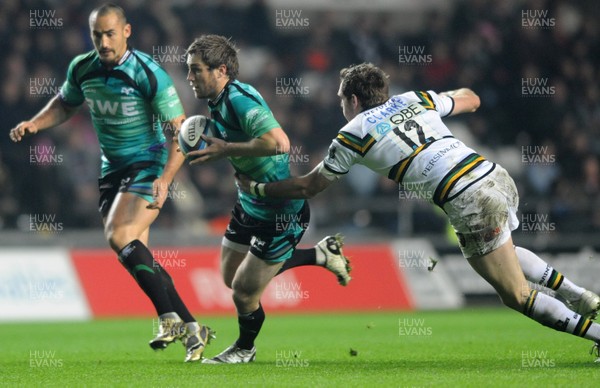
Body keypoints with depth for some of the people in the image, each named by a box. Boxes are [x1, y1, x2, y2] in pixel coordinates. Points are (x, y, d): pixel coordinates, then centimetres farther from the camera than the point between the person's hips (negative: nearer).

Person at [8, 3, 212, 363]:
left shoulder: (149, 74, -19)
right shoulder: (82, 69, -1)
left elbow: (180, 130, -17)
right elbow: (65, 104, 21)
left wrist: (165, 178, -29)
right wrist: (34, 124, 2)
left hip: (148, 167, -7)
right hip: (112, 170, 7)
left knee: (119, 235, -26)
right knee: (138, 258, 4)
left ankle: (169, 318, -20)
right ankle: (192, 328, 13)